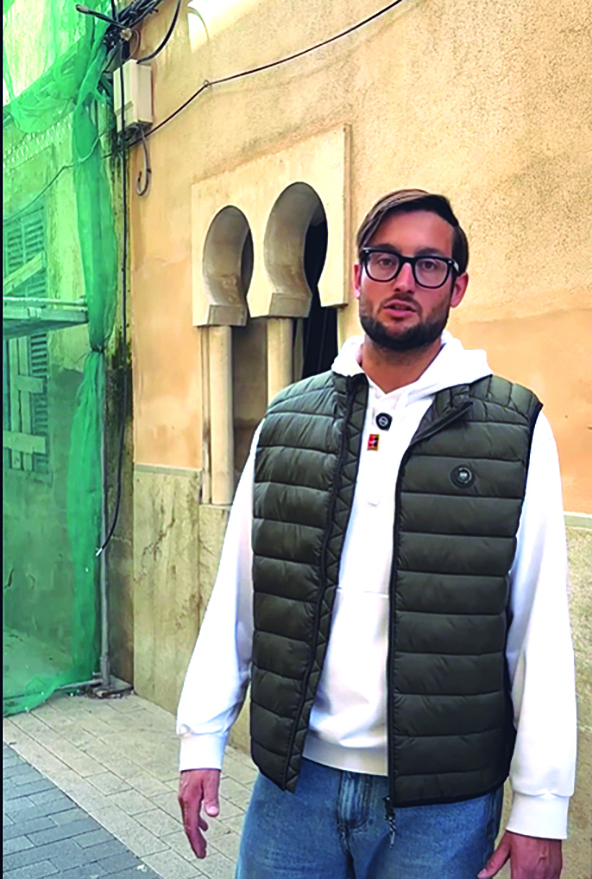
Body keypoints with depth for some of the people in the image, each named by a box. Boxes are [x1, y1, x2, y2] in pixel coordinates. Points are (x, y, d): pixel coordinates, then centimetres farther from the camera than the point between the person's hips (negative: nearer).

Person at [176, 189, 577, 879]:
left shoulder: (516, 431, -5)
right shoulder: (285, 422, 3)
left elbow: (541, 632, -6)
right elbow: (234, 597, 6)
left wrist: (541, 809, -6)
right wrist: (202, 741, 5)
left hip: (442, 803, -2)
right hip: (294, 779, 3)